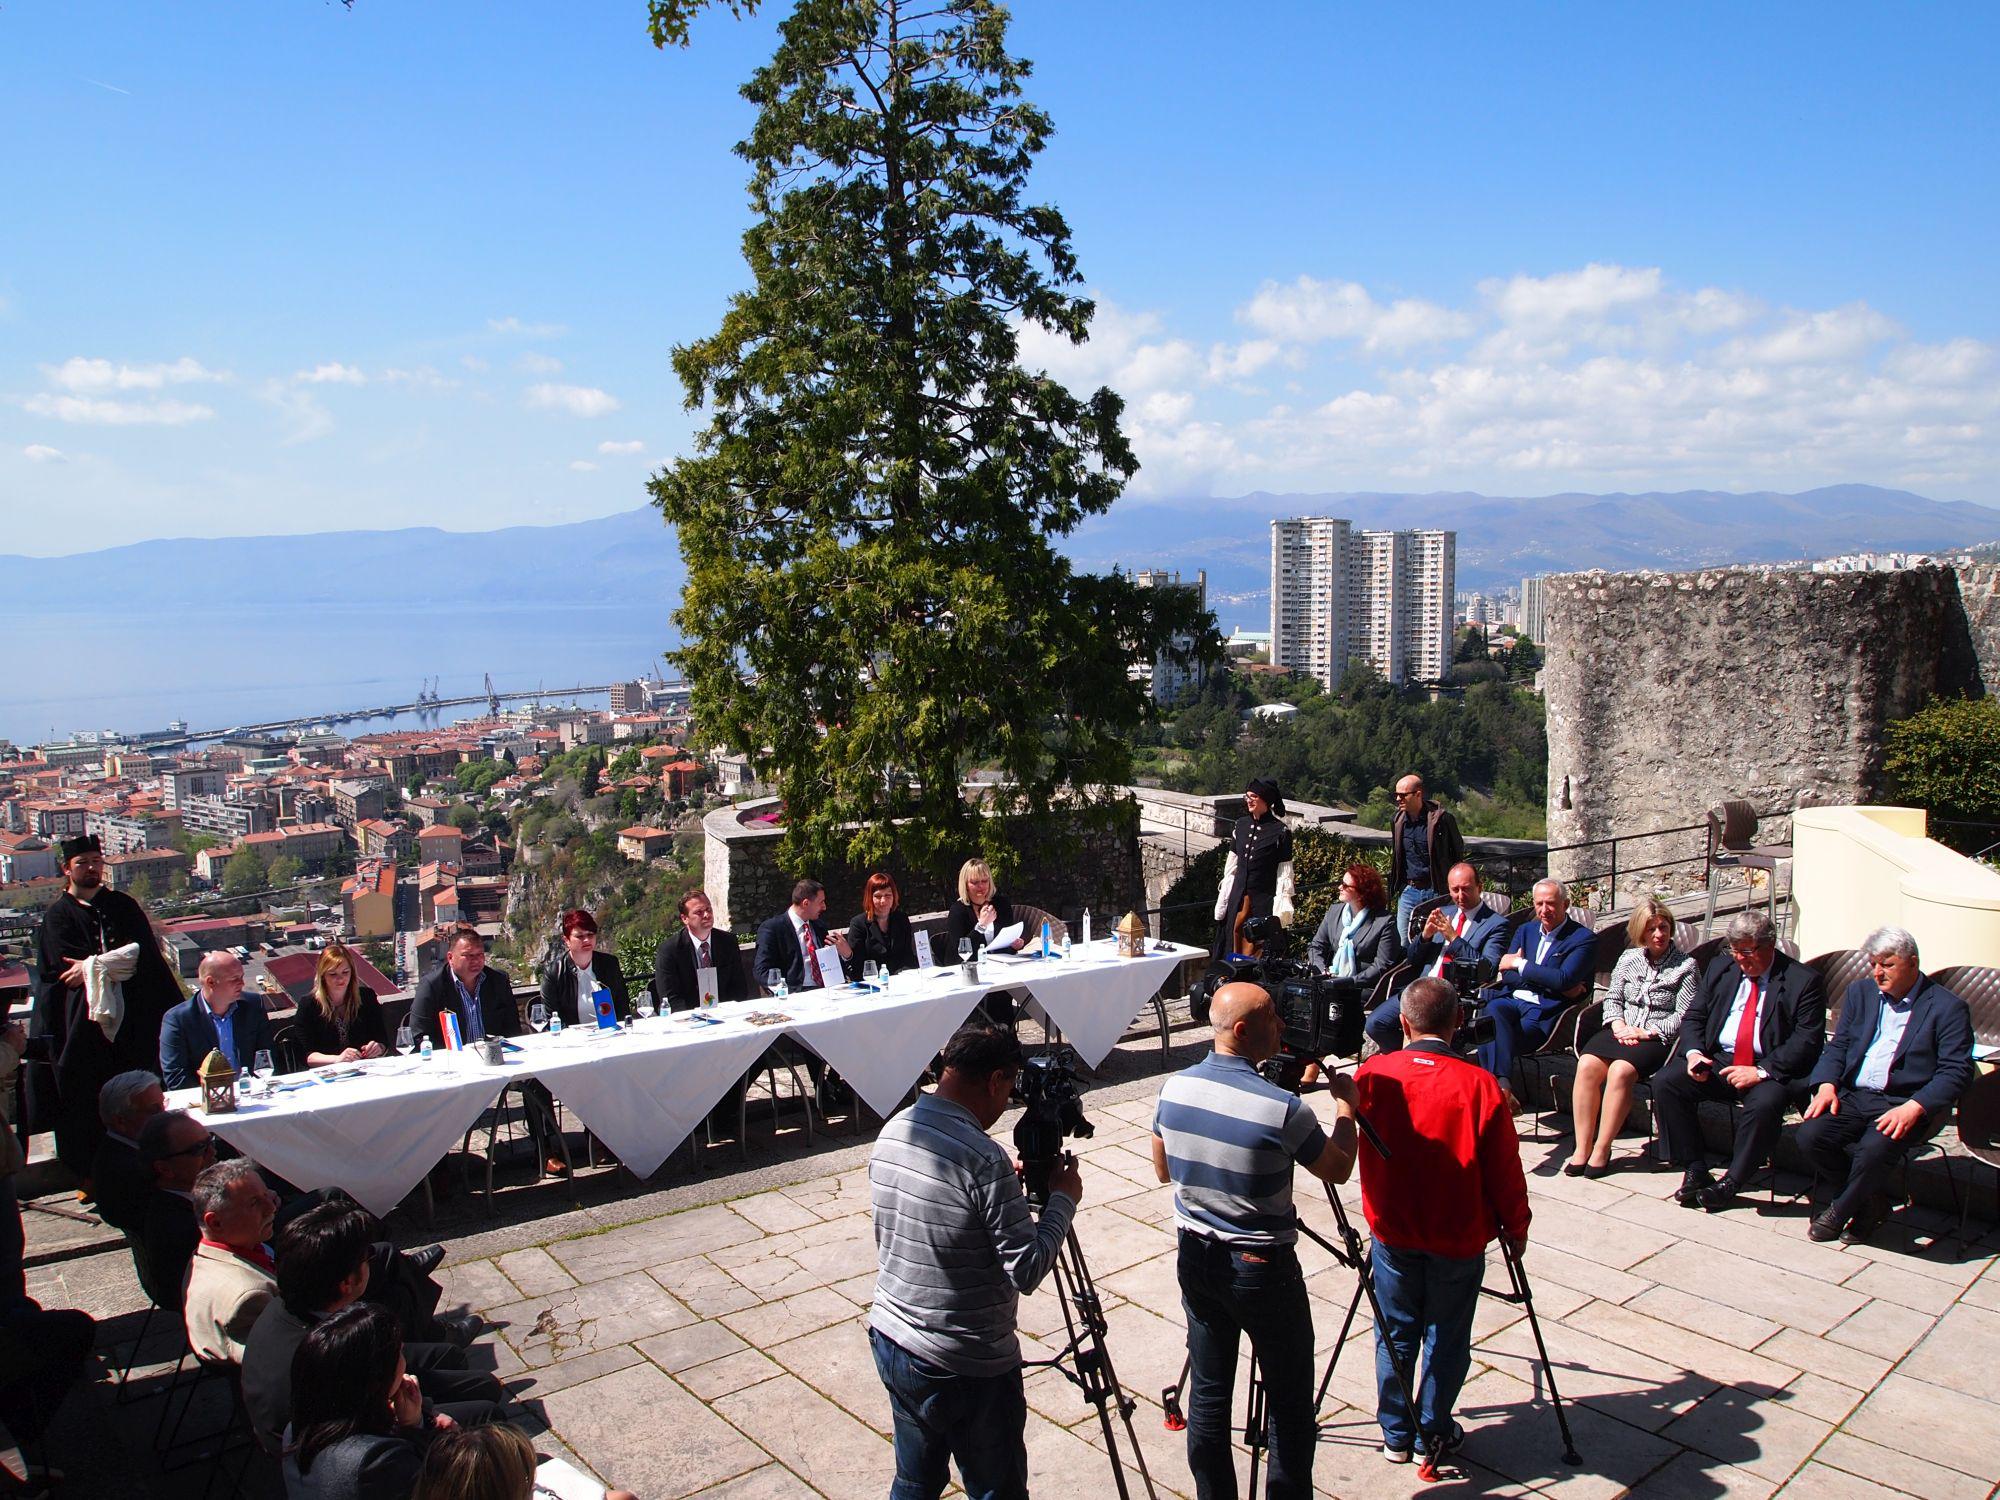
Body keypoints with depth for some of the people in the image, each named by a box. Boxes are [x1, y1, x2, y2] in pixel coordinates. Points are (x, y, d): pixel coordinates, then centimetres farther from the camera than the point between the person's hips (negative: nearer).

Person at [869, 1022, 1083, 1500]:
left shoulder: (890, 1134, -1)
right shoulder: (982, 1158, -25)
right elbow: (1027, 1270, -22)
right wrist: (1063, 1199, -9)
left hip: (889, 1341, 7)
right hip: (966, 1368, -7)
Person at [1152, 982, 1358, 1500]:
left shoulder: (1174, 1088, -6)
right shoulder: (1281, 1108, -23)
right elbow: (1338, 1170, -5)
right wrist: (1345, 1103, 8)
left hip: (1196, 1258, 5)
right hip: (1262, 1266, -5)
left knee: (1208, 1392, 16)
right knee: (1289, 1399, 13)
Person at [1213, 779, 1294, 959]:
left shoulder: (1280, 831, -8)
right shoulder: (1241, 825, 7)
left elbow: (1284, 873, -7)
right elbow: (1231, 865, 11)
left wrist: (1280, 910, -11)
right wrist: (1222, 901, 9)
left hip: (1264, 900, -5)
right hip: (1238, 897, 5)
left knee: (1258, 950, 0)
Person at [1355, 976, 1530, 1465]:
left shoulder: (1372, 1075, -11)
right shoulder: (1480, 1085, -18)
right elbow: (1505, 1171, -10)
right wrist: (1516, 1228, 5)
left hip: (1392, 1235, 2)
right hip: (1459, 1240, -2)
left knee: (1394, 1335, 17)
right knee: (1446, 1341, 16)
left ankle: (1396, 1434, 30)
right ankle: (1434, 1433, 29)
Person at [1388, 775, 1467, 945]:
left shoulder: (1441, 818, -11)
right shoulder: (1398, 820, 5)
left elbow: (1458, 853, -2)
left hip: (1435, 891, -5)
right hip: (1408, 891, 5)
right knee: (1402, 942, 4)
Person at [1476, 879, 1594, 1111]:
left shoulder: (1584, 939, 3)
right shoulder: (1526, 930, 21)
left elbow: (1564, 979, -13)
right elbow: (1507, 975, 8)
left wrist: (1519, 964, -5)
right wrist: (1552, 983, -7)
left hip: (1543, 1010, -4)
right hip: (1511, 1000, 5)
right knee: (1492, 1010, -33)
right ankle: (1503, 1086, -39)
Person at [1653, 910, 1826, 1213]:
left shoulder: (1802, 981, -5)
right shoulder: (1721, 967, 11)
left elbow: (1807, 1041, -12)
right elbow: (1694, 1016, 13)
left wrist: (1762, 1071, -22)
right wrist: (1693, 1052, -8)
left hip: (1770, 1069, -4)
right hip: (1716, 1060, 5)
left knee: (1764, 1104, -36)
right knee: (1665, 1081, -19)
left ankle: (1731, 1182, -17)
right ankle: (1694, 1170, -9)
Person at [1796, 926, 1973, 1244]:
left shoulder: (1948, 1008, -1)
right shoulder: (1860, 992, 15)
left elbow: (1956, 1071, -8)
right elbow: (1838, 1046, 15)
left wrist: (1913, 1108, -23)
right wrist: (1827, 1085, -6)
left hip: (1905, 1104, -5)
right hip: (1853, 1096, 5)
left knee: (1874, 1148, -34)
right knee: (1810, 1135, -21)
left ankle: (1840, 1211, -5)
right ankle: (1871, 1202, 3)